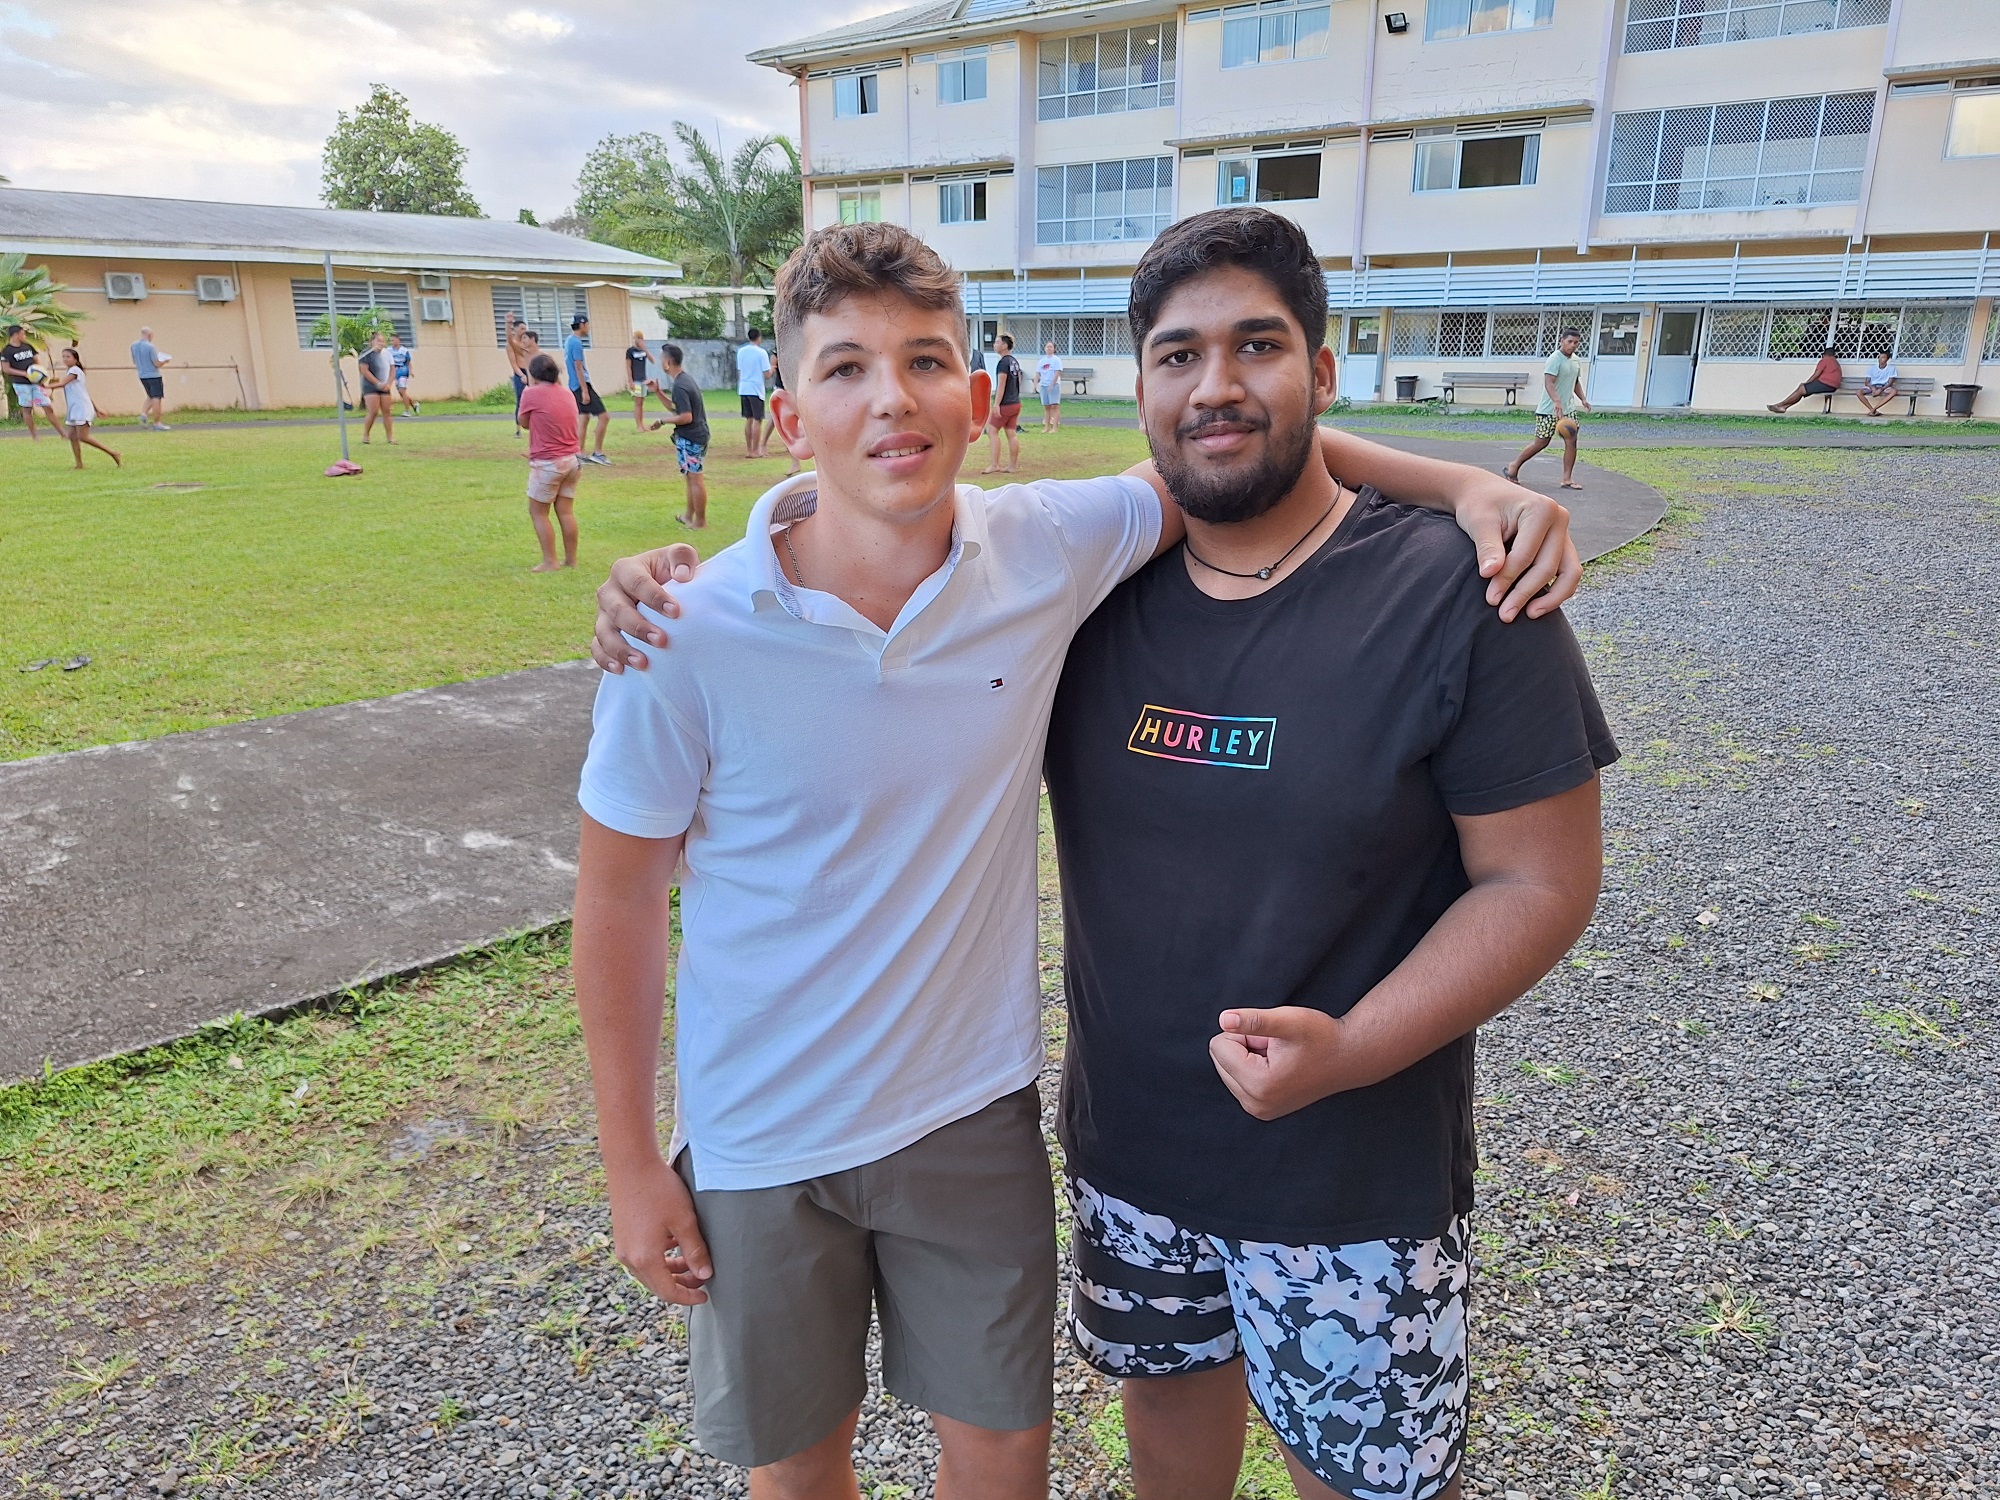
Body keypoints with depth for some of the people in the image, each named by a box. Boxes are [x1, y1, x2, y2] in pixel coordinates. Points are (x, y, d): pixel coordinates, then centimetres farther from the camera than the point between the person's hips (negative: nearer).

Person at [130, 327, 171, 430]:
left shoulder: (134, 345, 6)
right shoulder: (150, 347, -17)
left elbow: (134, 362, 15)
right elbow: (157, 364, -16)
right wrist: (165, 360, 3)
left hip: (142, 376, 7)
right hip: (154, 376, -7)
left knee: (151, 397, 22)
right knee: (157, 399, -2)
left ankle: (143, 414, 1)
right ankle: (157, 423, -1)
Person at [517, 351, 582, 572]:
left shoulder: (532, 394, -11)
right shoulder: (568, 394, 7)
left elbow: (524, 421, 4)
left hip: (548, 463, -6)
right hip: (573, 460, 6)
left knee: (538, 513, 4)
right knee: (566, 511, 11)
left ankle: (549, 562, 0)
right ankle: (571, 559, 15)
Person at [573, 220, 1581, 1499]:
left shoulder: (1046, 550, -15)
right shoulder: (690, 638, -20)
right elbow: (620, 896, -9)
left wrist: (1472, 486, -13)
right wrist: (631, 1163, -3)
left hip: (975, 1112, 2)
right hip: (762, 1146, -1)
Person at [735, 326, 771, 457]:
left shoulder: (741, 351, 8)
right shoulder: (761, 352, -9)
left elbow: (739, 371, 13)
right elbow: (767, 373, -9)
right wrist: (772, 368, 10)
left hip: (743, 389, 6)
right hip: (756, 389, -6)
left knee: (748, 419, 12)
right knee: (757, 420, 0)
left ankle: (748, 450, 12)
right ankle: (756, 451, -1)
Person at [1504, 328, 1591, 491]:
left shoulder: (1576, 361, 11)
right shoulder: (1555, 359, -15)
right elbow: (1549, 383, -27)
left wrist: (1583, 399, 12)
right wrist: (1557, 402, -40)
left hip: (1567, 409, 7)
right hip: (1549, 410, -7)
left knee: (1571, 441, -2)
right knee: (1541, 443, -1)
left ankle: (1567, 479, 1)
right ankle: (1513, 467, 17)